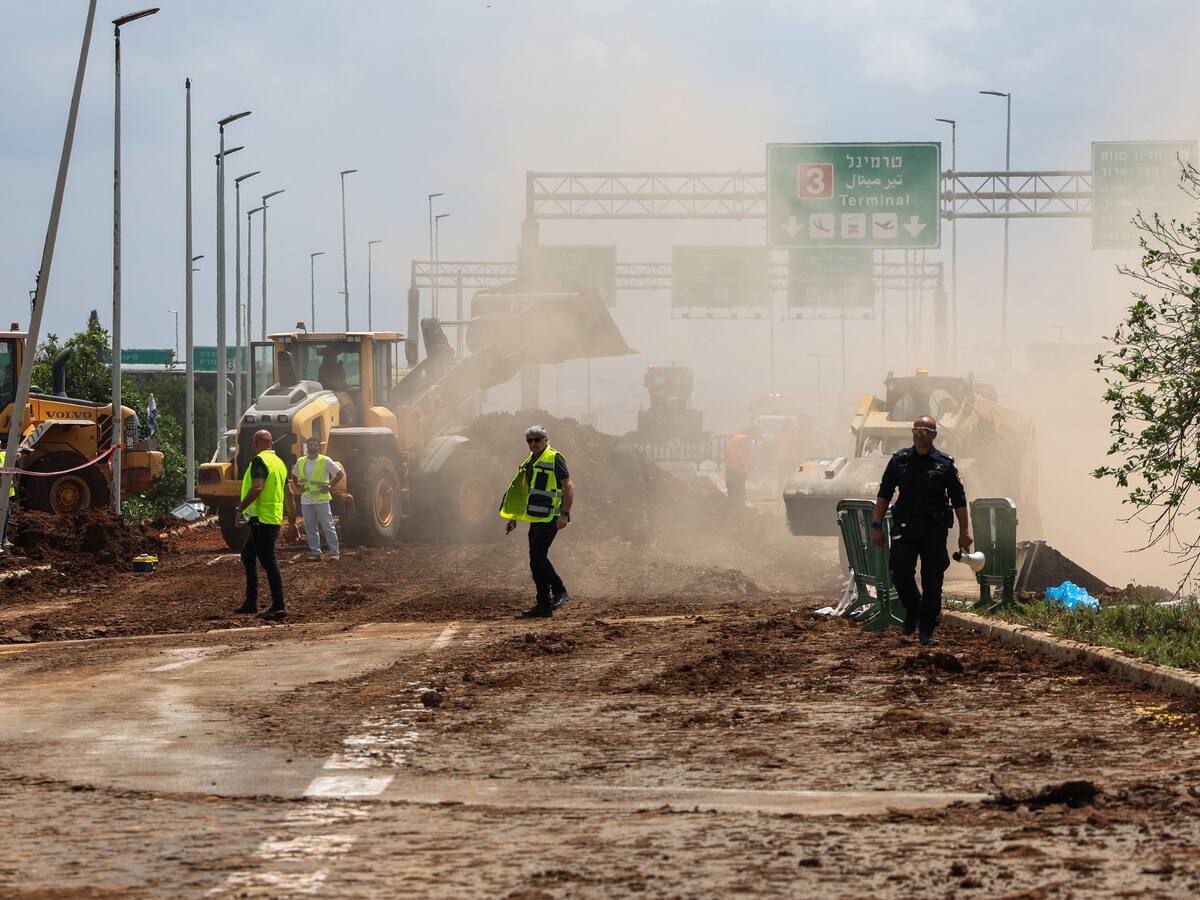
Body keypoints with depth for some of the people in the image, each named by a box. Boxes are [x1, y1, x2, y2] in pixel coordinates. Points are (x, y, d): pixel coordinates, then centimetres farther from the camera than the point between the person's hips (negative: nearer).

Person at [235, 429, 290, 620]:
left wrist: (240, 509, -19)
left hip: (261, 519, -10)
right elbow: (289, 494, 19)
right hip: (274, 518, 10)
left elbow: (257, 488, -26)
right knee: (248, 556, 20)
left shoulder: (260, 461, -12)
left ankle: (278, 607, -12)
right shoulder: (279, 462, 16)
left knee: (269, 562, -10)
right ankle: (251, 602, 22)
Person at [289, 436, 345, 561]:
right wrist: (298, 487, 10)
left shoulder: (325, 461, -5)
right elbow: (294, 476, 25)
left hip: (321, 499, -5)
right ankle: (315, 552, 13)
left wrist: (329, 486, -7)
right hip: (306, 500, 5)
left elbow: (340, 473, -2)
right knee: (310, 528, 7)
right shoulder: (300, 462, 8)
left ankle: (334, 552, 1)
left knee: (328, 527, -3)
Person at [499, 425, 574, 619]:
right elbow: (526, 493, 27)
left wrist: (565, 514, -21)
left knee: (538, 557, -16)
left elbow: (569, 487, -13)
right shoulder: (530, 462, 19)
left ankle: (559, 591, -4)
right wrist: (514, 517, 25)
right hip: (536, 518, 9)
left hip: (549, 518, -9)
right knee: (537, 560, 6)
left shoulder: (554, 459, -8)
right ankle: (544, 605, 9)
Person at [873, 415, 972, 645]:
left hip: (934, 531, -1)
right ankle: (912, 608, 22)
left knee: (932, 583, 0)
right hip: (905, 529, 1)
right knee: (901, 575, -8)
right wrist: (877, 526, 3)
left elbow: (959, 500, 4)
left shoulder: (945, 464, 2)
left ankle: (927, 632, 9)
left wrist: (964, 531, 0)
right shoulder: (899, 460, 5)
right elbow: (884, 495, 9)